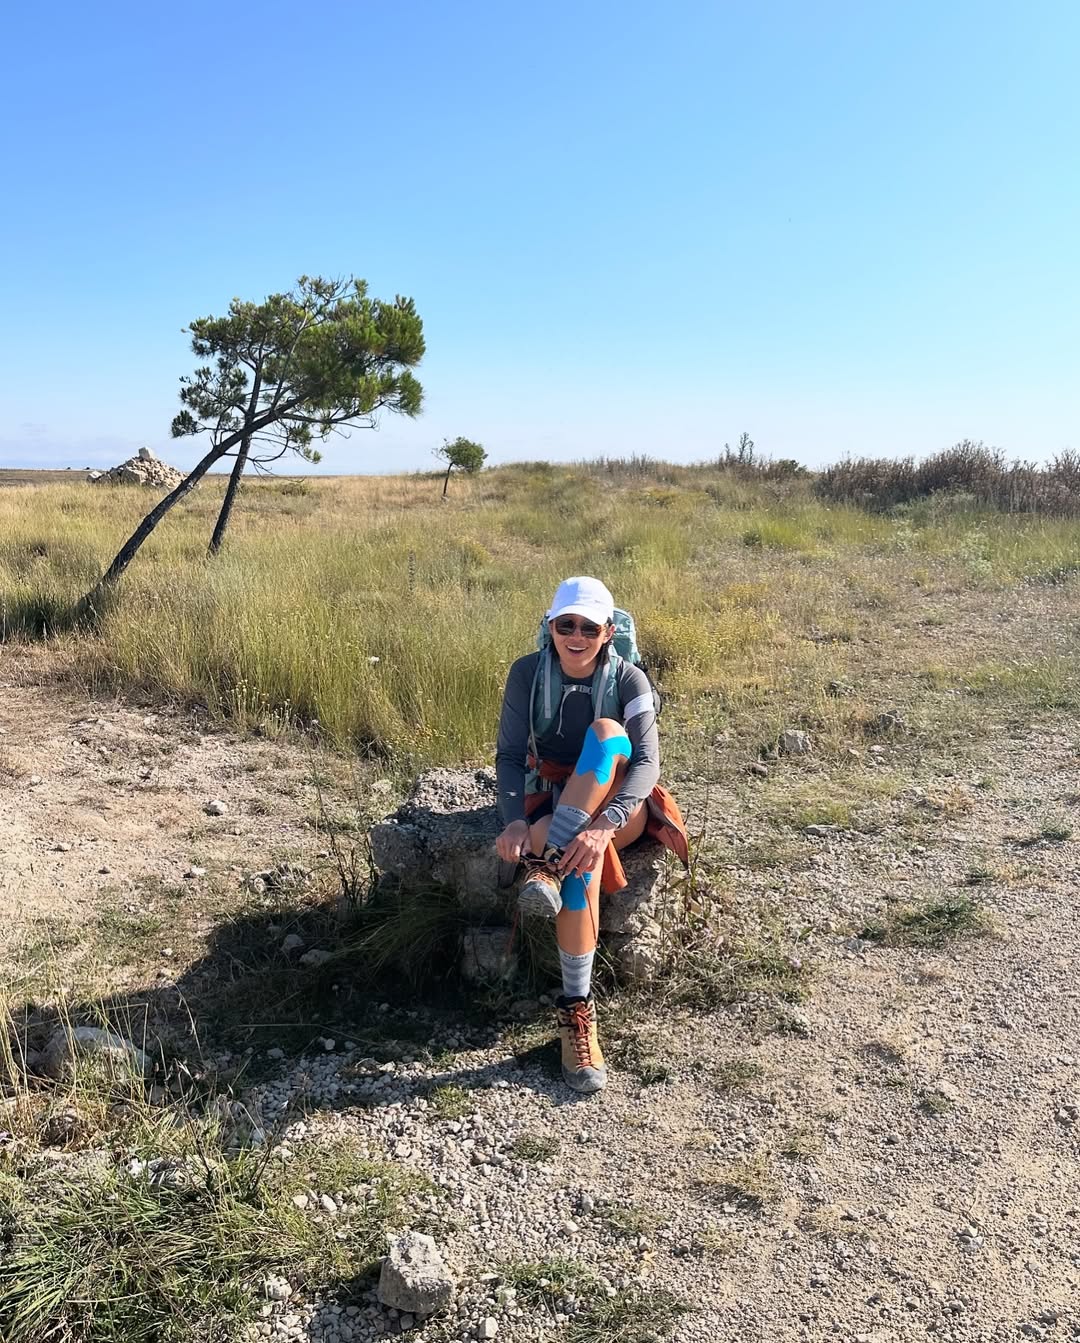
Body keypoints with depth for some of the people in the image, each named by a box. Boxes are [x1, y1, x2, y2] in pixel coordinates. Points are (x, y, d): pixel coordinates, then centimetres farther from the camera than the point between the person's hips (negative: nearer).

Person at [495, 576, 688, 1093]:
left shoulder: (629, 680, -11)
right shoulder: (527, 673, -7)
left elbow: (646, 763, -22)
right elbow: (510, 755, -11)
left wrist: (604, 825, -40)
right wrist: (514, 820, -31)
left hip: (617, 807, 0)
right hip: (552, 803, 1)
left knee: (606, 731, -32)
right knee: (583, 864, -35)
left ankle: (549, 861, -36)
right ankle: (576, 1009, -29)